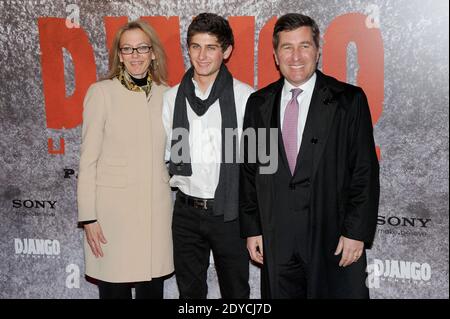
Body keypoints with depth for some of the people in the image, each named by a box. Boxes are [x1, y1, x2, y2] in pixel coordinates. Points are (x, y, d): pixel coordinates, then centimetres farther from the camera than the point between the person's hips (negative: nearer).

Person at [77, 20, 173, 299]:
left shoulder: (166, 94, 7)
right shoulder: (101, 92, -3)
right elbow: (88, 159, -4)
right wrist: (88, 217, -6)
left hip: (157, 206, 3)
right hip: (114, 206, -3)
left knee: (153, 288, 11)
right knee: (115, 289, 5)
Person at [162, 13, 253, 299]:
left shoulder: (245, 96, -8)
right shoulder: (172, 97, 3)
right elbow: (163, 150, 11)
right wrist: (176, 180, 0)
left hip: (229, 213, -3)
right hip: (186, 211, 3)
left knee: (235, 290, 14)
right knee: (189, 291, 18)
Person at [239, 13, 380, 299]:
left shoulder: (349, 100, -4)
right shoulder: (258, 104, 6)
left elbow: (365, 171, -5)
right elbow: (249, 170, 8)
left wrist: (357, 232, -9)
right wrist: (252, 229, 5)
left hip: (334, 241, -2)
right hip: (276, 242, 3)